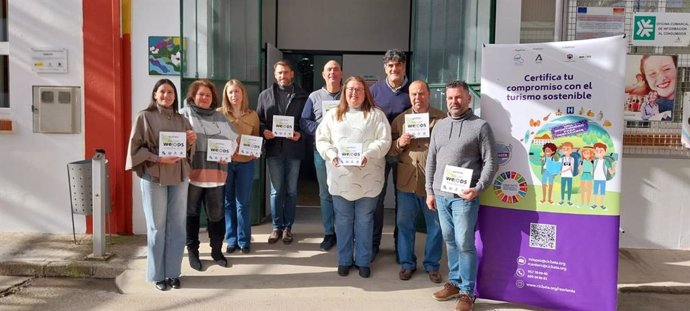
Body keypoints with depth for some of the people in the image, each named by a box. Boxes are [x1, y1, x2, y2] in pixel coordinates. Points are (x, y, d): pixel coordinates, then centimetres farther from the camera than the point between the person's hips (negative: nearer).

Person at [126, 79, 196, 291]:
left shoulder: (181, 120, 12)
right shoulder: (144, 117, 0)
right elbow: (135, 147, -4)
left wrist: (190, 142, -5)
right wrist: (158, 159, -16)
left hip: (179, 177, 4)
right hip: (153, 177, -4)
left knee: (177, 225, 6)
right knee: (156, 226, 1)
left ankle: (173, 272, 17)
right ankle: (157, 274, 13)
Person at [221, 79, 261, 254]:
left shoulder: (253, 115, 4)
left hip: (246, 163, 0)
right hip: (224, 162, 0)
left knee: (243, 203, 5)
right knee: (228, 202, 7)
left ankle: (244, 240, 16)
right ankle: (231, 240, 18)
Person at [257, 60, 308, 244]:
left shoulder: (301, 95, 4)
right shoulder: (265, 95, 9)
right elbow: (258, 119, 9)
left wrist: (300, 133, -15)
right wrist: (263, 131, -10)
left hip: (294, 149, -1)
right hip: (274, 149, 1)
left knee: (291, 191, 8)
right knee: (276, 191, 7)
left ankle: (288, 227, 19)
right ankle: (277, 227, 18)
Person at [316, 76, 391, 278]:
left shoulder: (376, 115, 4)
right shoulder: (333, 115, 10)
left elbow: (384, 141, -5)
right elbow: (321, 139, 6)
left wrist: (368, 155, -20)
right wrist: (332, 155, -11)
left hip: (367, 177, -2)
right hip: (341, 176, 2)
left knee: (364, 220, 6)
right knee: (343, 220, 10)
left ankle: (363, 261, 20)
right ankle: (344, 260, 23)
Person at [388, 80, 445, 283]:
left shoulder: (442, 119, 1)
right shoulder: (400, 119, 9)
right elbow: (389, 150, 8)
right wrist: (399, 143, -11)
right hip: (406, 181, 2)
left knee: (435, 225, 8)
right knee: (404, 224, 10)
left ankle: (432, 264, 25)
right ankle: (407, 263, 26)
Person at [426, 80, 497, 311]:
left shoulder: (480, 126, -3)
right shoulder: (439, 126, 12)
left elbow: (490, 162, -6)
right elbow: (431, 160, 15)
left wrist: (478, 189, -17)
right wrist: (430, 190, 11)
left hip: (464, 196, -5)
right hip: (441, 195, 5)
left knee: (465, 244, -1)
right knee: (450, 241, 14)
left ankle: (467, 291, 11)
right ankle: (454, 282, 28)